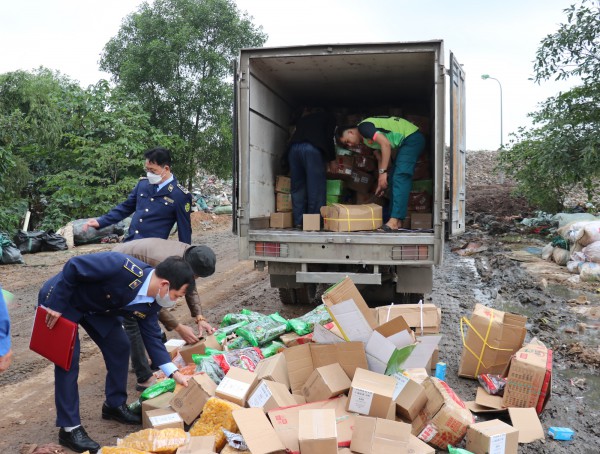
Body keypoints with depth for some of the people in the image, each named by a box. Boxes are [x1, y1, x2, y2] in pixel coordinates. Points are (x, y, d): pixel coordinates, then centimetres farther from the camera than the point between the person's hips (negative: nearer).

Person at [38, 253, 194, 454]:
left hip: (94, 307, 7)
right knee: (68, 360, -10)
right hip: (61, 300, -7)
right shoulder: (123, 267, -40)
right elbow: (74, 266, -32)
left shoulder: (150, 303, -13)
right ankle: (69, 428, 2)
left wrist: (174, 373, -10)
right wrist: (56, 306, -26)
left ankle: (115, 405, 22)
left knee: (119, 346, 3)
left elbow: (152, 337, -4)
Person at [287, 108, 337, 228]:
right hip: (313, 148, -4)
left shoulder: (303, 118, 36)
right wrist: (332, 159, 18)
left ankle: (298, 222, 7)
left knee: (297, 186, 9)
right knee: (316, 188, 0)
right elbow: (329, 138, 10)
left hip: (294, 148, 5)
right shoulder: (329, 117, 23)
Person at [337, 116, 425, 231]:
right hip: (404, 143, 11)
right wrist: (381, 183, 7)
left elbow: (385, 143, -24)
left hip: (412, 138, -11)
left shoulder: (363, 127, -14)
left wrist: (382, 173, -23)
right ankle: (395, 221, 6)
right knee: (393, 180, 7)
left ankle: (395, 221, -25)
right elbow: (381, 159, 15)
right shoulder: (367, 139, 15)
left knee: (400, 177, -19)